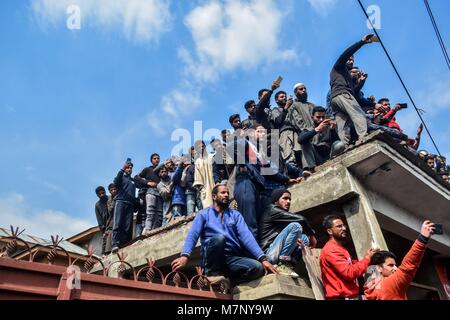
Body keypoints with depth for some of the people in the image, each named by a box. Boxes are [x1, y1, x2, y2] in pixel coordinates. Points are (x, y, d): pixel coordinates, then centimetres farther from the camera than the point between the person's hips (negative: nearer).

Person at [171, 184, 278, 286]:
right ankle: (213, 274, -15)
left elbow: (246, 236, 1)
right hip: (212, 259, -2)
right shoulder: (203, 214, 8)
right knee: (218, 238, -33)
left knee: (258, 268, -25)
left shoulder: (236, 215, 14)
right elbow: (192, 235, -7)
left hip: (233, 259, 2)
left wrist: (263, 258, -14)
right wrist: (184, 256, -28)